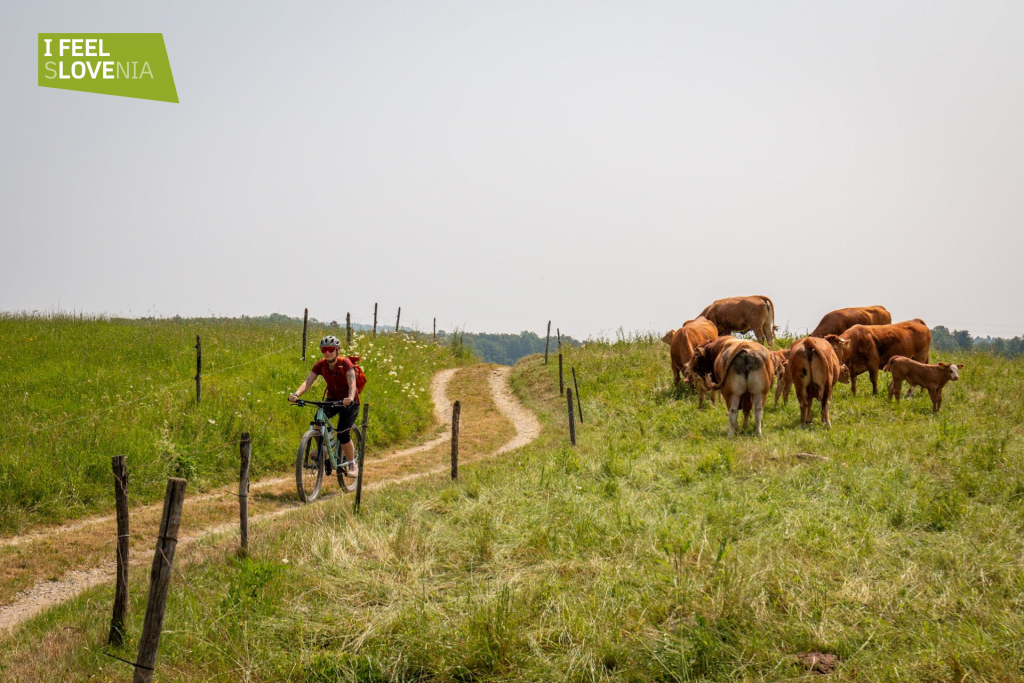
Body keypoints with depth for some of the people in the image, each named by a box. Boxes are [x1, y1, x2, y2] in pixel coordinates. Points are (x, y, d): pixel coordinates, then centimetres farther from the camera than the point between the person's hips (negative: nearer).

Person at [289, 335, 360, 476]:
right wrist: (296, 394, -39)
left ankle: (353, 465, 4)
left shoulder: (345, 363, -21)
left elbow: (352, 382, -34)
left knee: (343, 434, -17)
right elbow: (308, 381, -20)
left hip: (348, 401, -4)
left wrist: (350, 398, -54)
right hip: (332, 399, 4)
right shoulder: (321, 365, -10)